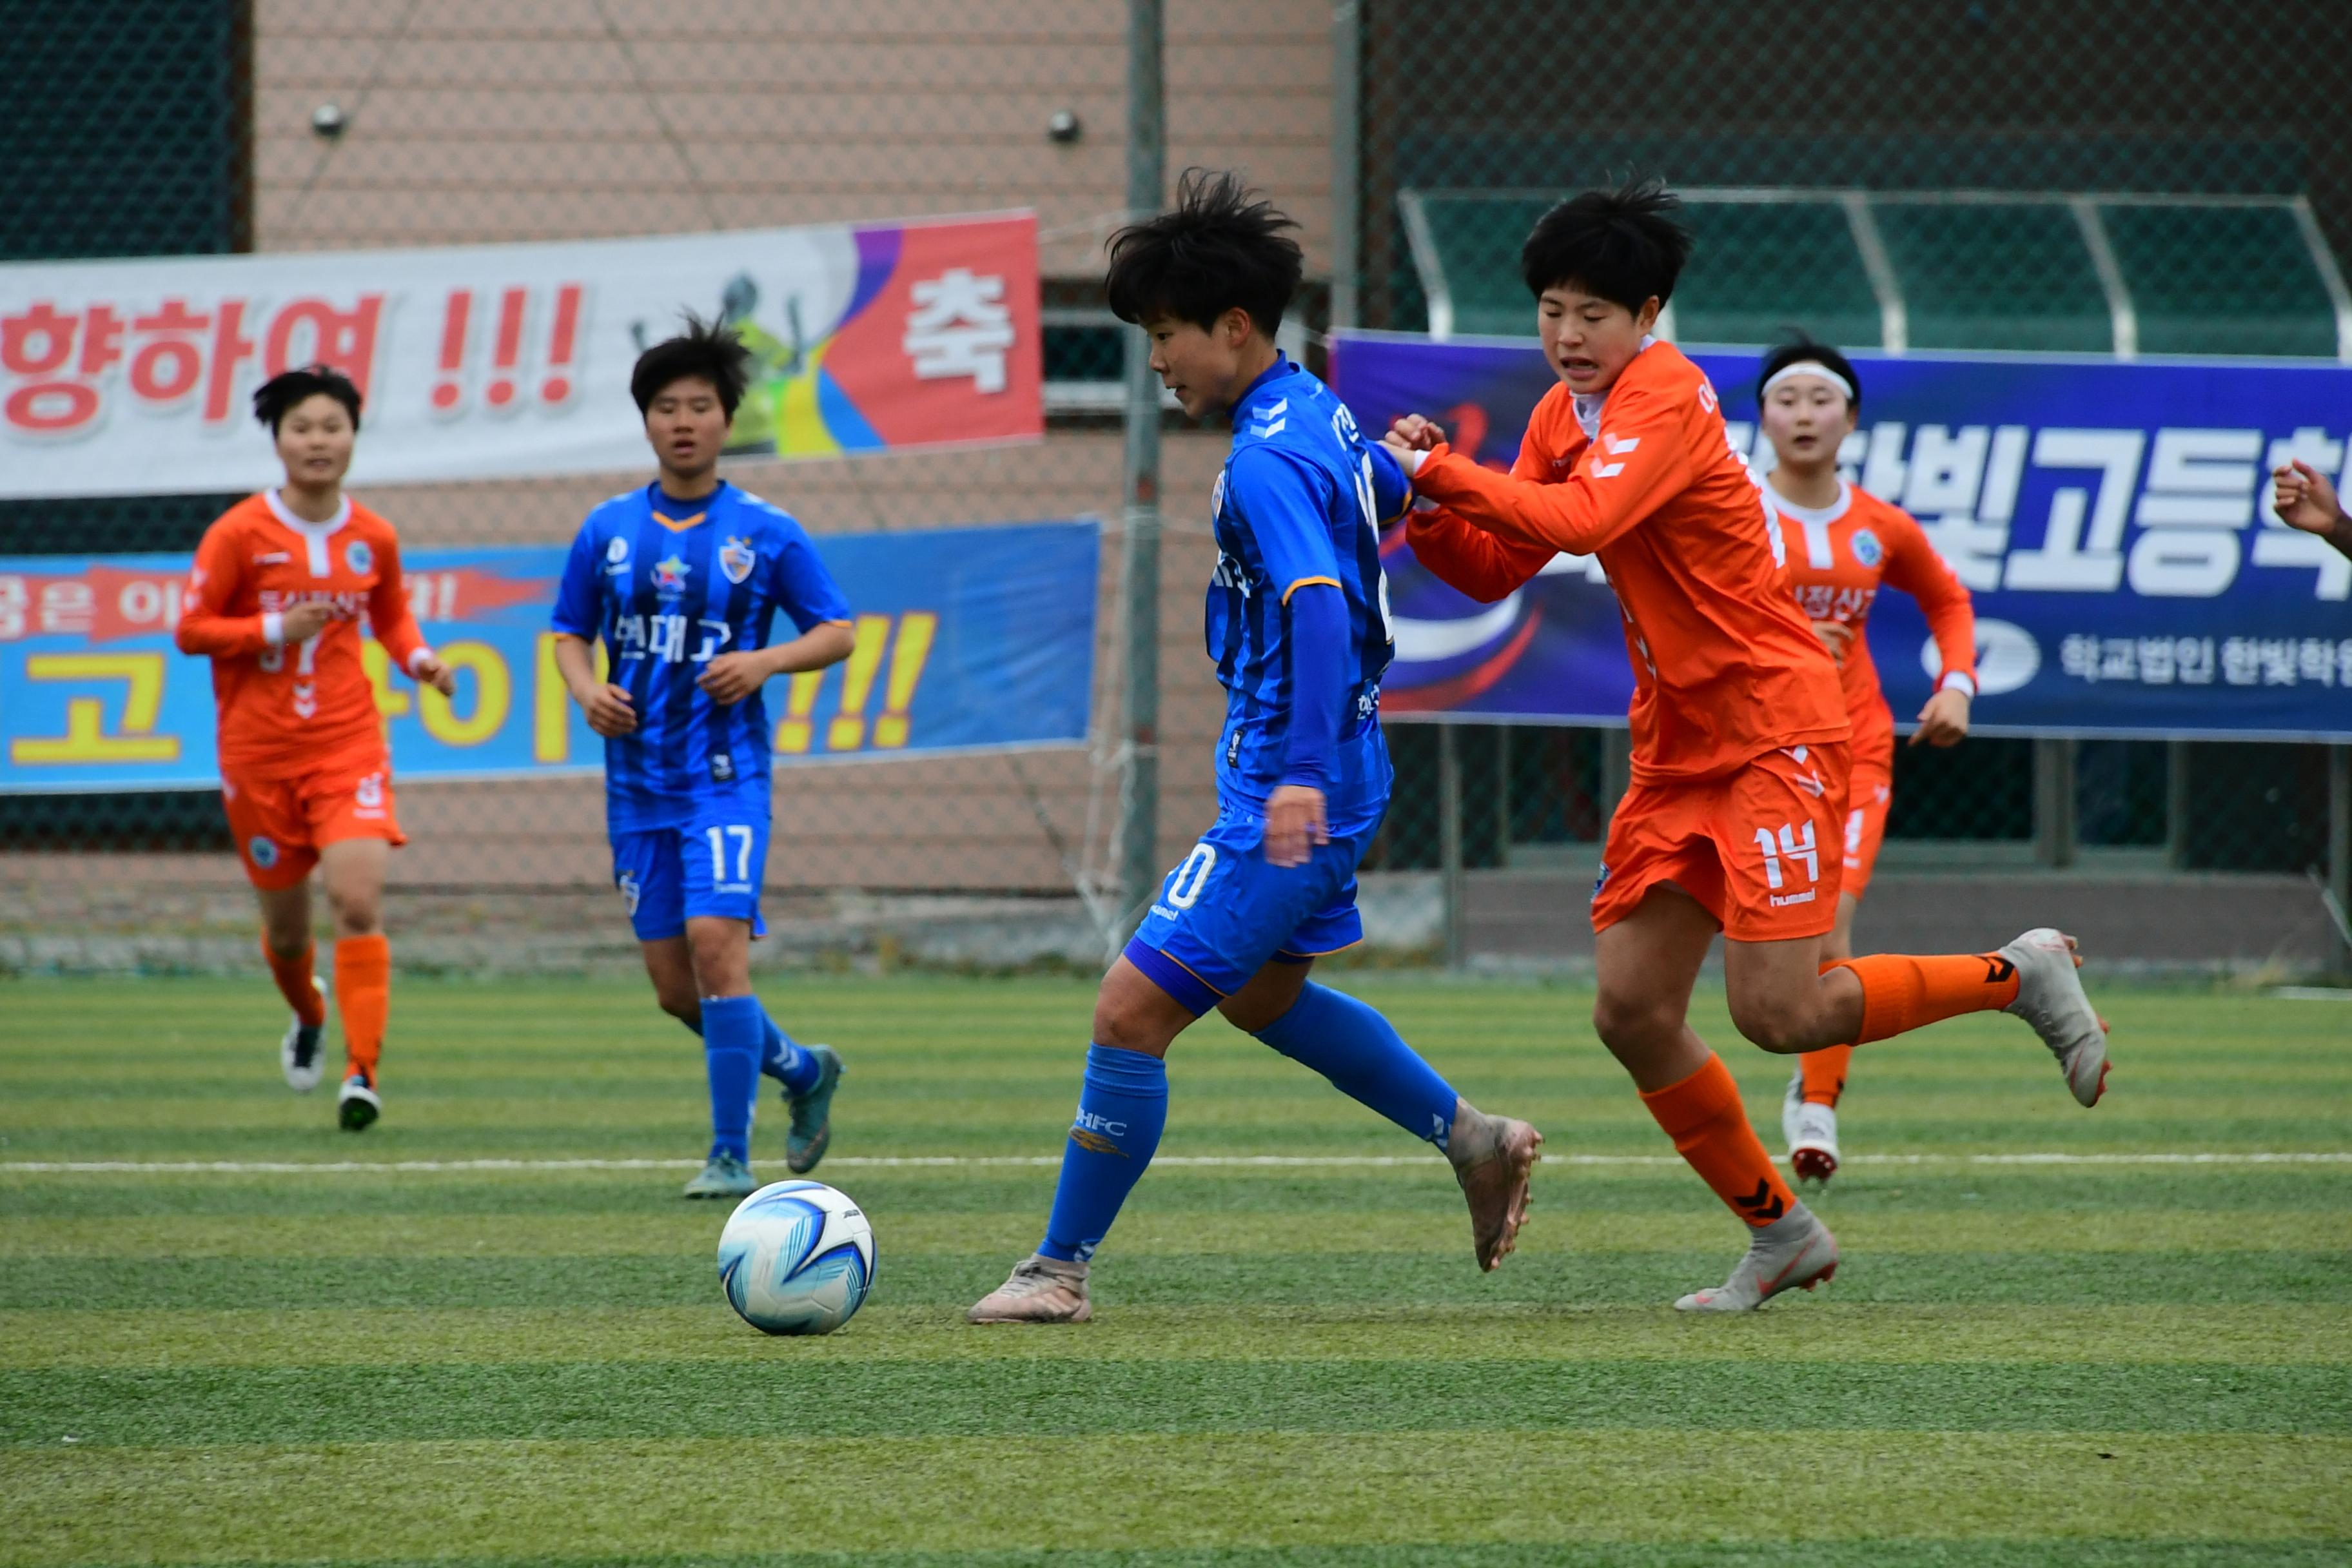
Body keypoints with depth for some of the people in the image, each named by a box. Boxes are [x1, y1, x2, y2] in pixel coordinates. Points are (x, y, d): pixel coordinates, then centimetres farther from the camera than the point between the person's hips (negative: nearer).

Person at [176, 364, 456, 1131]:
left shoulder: (373, 538, 3)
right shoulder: (240, 533, -5)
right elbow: (192, 630, -3)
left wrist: (419, 659, 1)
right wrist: (274, 629, -16)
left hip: (348, 745, 1)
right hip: (259, 753, 0)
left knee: (359, 902, -19)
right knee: (286, 924, 11)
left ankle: (363, 1070, -19)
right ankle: (307, 1016, 45)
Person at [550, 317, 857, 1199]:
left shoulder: (765, 533, -1)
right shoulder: (609, 530, 7)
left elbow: (838, 633, 3)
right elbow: (570, 635, 15)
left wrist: (767, 661, -15)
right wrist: (586, 690, -6)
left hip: (726, 776, -4)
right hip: (638, 784, 4)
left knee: (716, 939, -21)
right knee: (675, 989, 5)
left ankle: (731, 1156, -15)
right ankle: (803, 1071, 32)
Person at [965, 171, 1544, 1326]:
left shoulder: (1267, 461, -22)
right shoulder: (1316, 415, 8)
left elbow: (1316, 604, -34)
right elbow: (1390, 491, 27)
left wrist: (1302, 775, -40)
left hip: (1286, 800, -11)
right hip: (1308, 773, 11)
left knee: (1132, 1007, -9)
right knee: (1258, 993, 29)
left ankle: (1062, 1269, -2)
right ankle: (1472, 1138, 32)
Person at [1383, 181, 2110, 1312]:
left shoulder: (1665, 399, -16)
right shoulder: (1565, 412, 11)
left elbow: (1583, 519, -33)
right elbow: (1497, 571, 9)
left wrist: (1443, 472, -28)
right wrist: (1432, 511, -9)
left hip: (1774, 731, -9)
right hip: (1677, 744, 9)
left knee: (1779, 1012, -14)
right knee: (1630, 1008, 1)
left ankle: (2022, 975, 7)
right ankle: (1780, 1235, 15)